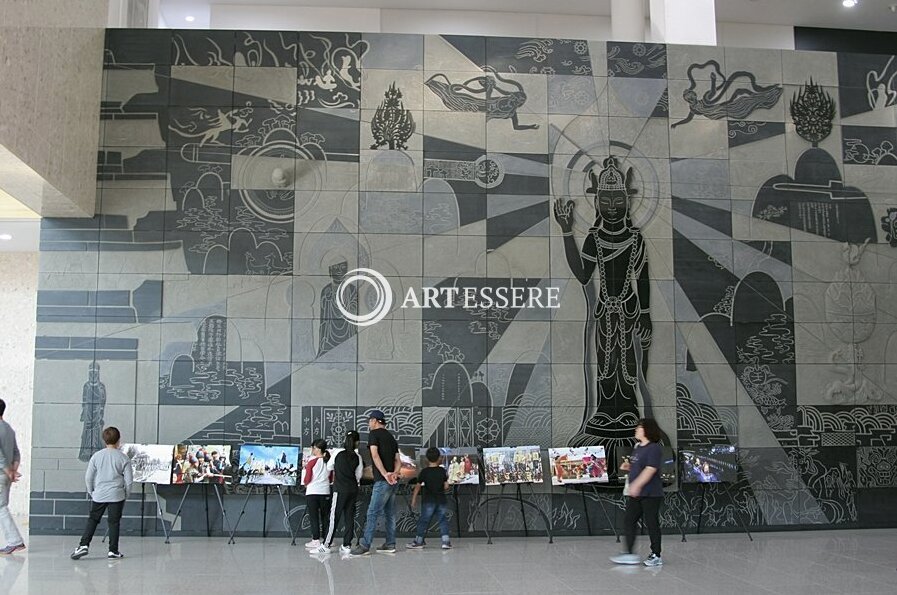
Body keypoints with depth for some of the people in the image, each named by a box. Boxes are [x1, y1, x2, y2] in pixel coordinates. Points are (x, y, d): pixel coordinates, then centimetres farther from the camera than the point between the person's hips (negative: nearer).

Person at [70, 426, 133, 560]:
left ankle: (83, 545, 2)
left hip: (99, 494, 1)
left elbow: (88, 477, 2)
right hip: (116, 495, -1)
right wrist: (126, 494, 10)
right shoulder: (123, 458, -4)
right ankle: (113, 551, 7)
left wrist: (91, 492, 15)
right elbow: (129, 479, -3)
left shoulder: (96, 456, 0)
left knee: (92, 520, 12)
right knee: (114, 522, 4)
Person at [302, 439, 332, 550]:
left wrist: (305, 483, 12)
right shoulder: (329, 461, 4)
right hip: (325, 492, 4)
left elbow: (307, 479, -8)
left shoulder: (312, 461, -10)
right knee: (325, 516, 10)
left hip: (312, 492, -4)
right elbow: (331, 478, 11)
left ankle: (316, 540, -2)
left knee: (313, 517, 1)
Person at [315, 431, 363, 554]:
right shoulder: (357, 457, 2)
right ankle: (347, 545, 7)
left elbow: (329, 467, 10)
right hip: (353, 490, 3)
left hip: (340, 490, -3)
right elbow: (358, 476, 7)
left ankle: (326, 545, 1)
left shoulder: (338, 453, -4)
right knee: (349, 518, 7)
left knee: (334, 517, -1)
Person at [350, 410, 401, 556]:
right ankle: (390, 544, 14)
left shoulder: (374, 434, -2)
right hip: (393, 481, 8)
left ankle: (364, 545, -10)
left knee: (373, 513, -9)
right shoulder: (391, 437, 21)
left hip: (383, 481, -8)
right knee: (389, 513, 12)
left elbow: (375, 455, -16)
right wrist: (394, 473, -5)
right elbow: (398, 460, 13)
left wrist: (385, 474, -24)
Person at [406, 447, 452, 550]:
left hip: (428, 500, -2)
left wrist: (413, 499, 1)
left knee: (424, 520, 4)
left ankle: (419, 541, 9)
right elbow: (446, 486, 1)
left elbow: (418, 486, -6)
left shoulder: (424, 472, -6)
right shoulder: (442, 471, 1)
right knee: (442, 520, 11)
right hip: (441, 500, 2)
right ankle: (446, 541, 5)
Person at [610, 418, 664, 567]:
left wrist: (636, 485, -29)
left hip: (650, 494, -9)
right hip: (636, 494, 9)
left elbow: (650, 469, -24)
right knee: (629, 522, 7)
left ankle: (656, 556, 11)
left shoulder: (654, 448, -15)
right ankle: (630, 554, 13)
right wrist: (627, 466, 6)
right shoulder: (637, 448, 13)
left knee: (652, 524, 0)